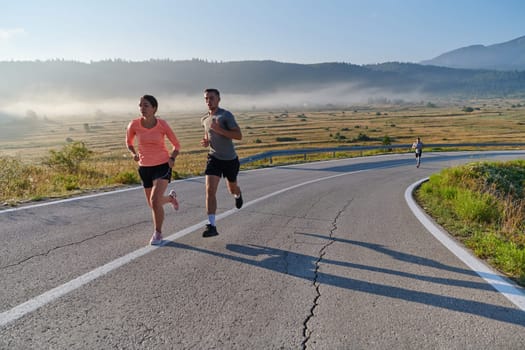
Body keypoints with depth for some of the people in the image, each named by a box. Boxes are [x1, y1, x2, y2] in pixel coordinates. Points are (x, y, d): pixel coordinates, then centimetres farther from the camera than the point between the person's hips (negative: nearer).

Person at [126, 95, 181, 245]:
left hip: (163, 166, -3)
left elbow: (176, 144, 1)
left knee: (155, 200, -21)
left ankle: (157, 233, 2)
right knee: (152, 204, 14)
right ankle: (171, 197, 48)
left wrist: (172, 158, -16)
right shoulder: (134, 124, -9)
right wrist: (134, 153, -6)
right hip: (145, 168, 4)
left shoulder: (162, 124, -12)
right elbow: (129, 141, 12)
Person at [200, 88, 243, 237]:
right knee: (210, 190, -15)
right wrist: (206, 141, 1)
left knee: (232, 188, 18)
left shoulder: (226, 115, -13)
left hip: (230, 159, -3)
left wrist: (219, 129, -28)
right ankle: (211, 226, -15)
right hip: (214, 158, 3)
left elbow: (239, 136, -19)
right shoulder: (204, 119, 6)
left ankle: (238, 195, 57)